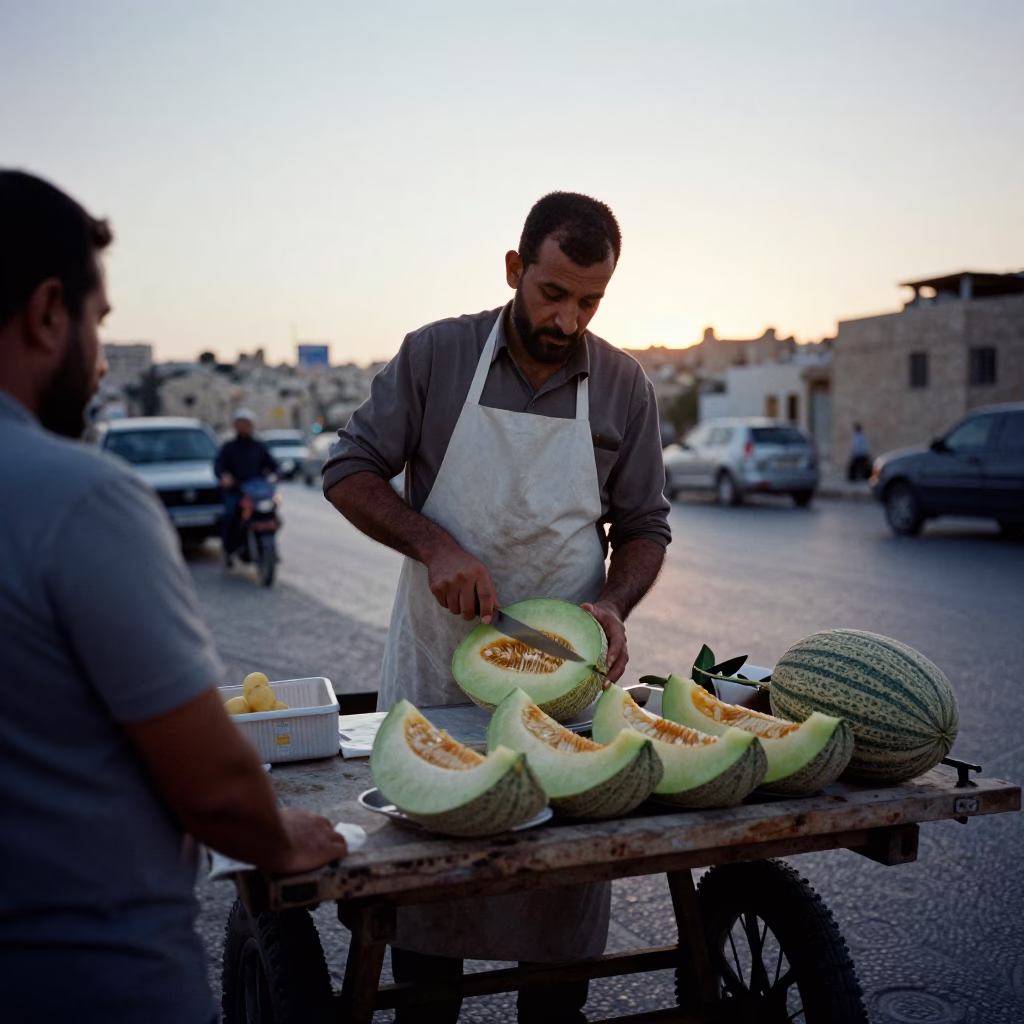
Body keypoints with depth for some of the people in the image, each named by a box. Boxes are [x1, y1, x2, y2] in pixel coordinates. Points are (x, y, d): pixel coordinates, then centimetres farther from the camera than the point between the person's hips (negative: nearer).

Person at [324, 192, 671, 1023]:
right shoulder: (435, 355, -4)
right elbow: (348, 472, -2)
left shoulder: (624, 386, 1)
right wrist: (437, 547, -16)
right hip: (436, 660, -1)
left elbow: (645, 526, 7)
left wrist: (613, 604, -12)